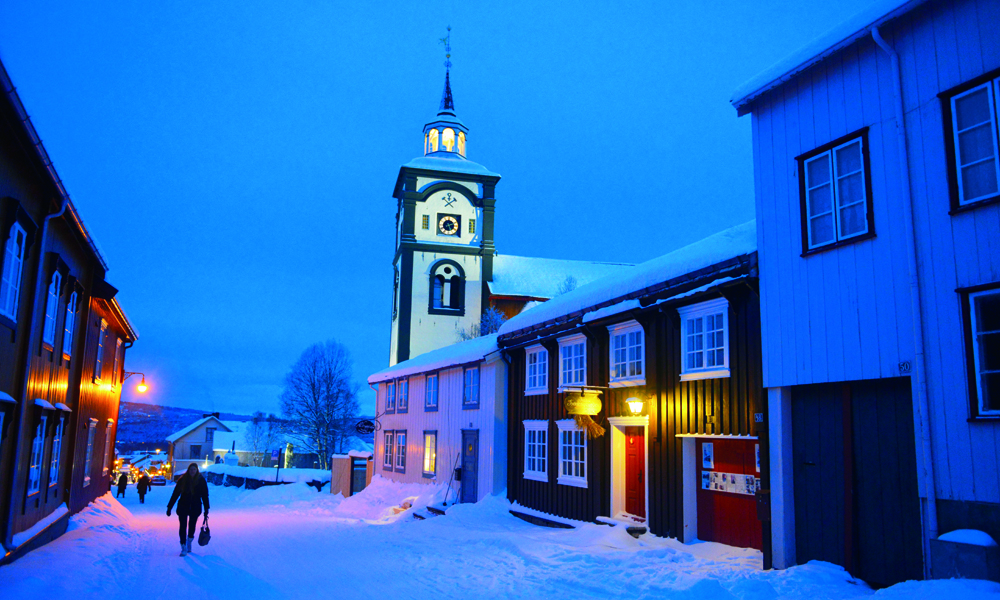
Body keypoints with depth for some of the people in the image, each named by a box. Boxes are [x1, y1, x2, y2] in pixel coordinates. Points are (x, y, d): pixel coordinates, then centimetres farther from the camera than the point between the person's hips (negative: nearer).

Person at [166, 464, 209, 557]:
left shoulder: (201, 480, -3)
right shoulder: (182, 480, -3)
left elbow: (205, 495, 0)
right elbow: (175, 494, 1)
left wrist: (206, 509, -2)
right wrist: (169, 507, -1)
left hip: (195, 508, 0)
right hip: (183, 507, 0)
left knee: (192, 526, 12)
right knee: (183, 527, -5)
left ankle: (189, 542, 38)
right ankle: (183, 548, 0)